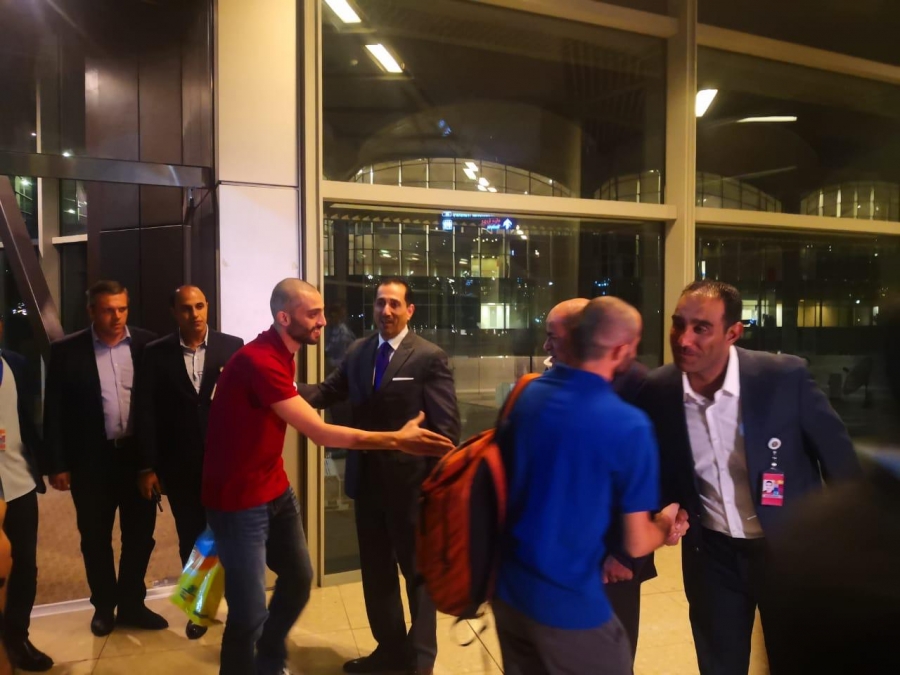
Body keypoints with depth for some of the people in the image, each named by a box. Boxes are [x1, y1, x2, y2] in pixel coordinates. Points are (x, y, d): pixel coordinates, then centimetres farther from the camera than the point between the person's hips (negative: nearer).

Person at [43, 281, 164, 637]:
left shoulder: (147, 344, -3)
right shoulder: (66, 350, -4)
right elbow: (54, 411, -2)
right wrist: (57, 464, -4)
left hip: (140, 454, 1)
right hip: (91, 459, -1)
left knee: (140, 533, 11)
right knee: (95, 537, 13)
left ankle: (131, 604, 29)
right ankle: (104, 606, 31)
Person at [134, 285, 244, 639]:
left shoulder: (233, 346, -3)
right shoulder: (156, 353, -2)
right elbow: (145, 411, -2)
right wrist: (147, 466, -3)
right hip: (180, 464, 1)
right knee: (191, 538, 14)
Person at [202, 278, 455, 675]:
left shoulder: (282, 354, 6)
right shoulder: (259, 361, -26)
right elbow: (321, 433, -29)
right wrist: (396, 440, -28)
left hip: (275, 490, 10)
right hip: (240, 501, -9)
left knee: (299, 580, 19)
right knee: (250, 613, -6)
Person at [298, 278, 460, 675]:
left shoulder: (430, 357, -11)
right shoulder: (357, 351, 6)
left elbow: (447, 426, -12)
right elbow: (330, 392, 5)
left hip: (409, 479, -6)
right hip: (366, 478, 6)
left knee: (418, 570, 12)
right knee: (375, 568, 18)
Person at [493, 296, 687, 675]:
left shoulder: (525, 395, -2)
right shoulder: (629, 425, -19)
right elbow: (636, 544, -14)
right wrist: (666, 525, 9)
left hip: (508, 588, 6)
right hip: (570, 602, -5)